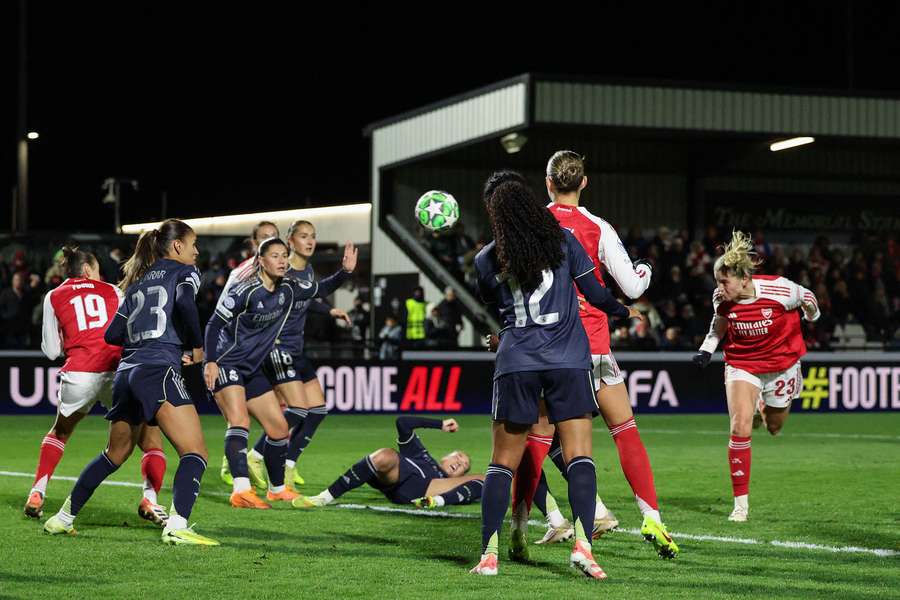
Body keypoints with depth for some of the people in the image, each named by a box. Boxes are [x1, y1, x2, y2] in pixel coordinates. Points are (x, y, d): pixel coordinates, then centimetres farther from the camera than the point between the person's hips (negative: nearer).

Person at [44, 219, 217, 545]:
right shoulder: (184, 272, 8)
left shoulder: (138, 282, 26)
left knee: (115, 454, 25)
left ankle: (64, 517, 30)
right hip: (158, 371, -7)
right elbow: (185, 304, -15)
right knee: (195, 453, -10)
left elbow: (112, 334, 22)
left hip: (126, 372, 7)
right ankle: (177, 525, -29)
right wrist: (196, 347, -2)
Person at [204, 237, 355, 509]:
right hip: (225, 364, -8)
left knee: (280, 428, 10)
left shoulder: (288, 288, 2)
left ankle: (277, 489, 28)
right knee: (240, 421, -27)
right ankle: (241, 491, -39)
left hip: (252, 369, 8)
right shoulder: (245, 290, -19)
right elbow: (214, 323, -16)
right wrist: (211, 362, -24)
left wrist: (345, 271, 2)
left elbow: (321, 289, 18)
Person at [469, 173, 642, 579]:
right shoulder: (562, 241, 2)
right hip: (568, 361, -1)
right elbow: (595, 293, 7)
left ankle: (489, 553, 2)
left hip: (515, 363, 1)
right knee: (579, 455, -1)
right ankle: (582, 542, -17)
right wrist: (623, 311, 26)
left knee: (503, 462, 7)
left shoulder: (486, 260, 5)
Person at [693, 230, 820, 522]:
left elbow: (807, 298, -5)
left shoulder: (778, 290, -27)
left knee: (774, 427, 15)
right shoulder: (722, 299, -17)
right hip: (741, 364, 1)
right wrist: (705, 351, -8)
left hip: (781, 363, -1)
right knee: (740, 427, -18)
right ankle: (741, 503, -10)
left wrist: (813, 318, 14)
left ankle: (766, 405, 56)